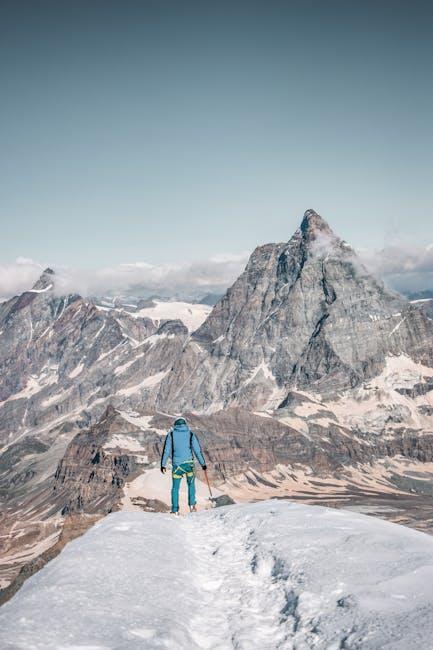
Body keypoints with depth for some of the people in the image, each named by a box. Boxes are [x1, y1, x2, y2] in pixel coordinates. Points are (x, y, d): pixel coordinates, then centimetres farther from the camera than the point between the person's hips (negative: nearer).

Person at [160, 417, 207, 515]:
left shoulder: (171, 434, 3)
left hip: (177, 464, 0)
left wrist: (163, 464, 3)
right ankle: (192, 505, 11)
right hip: (189, 463, 0)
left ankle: (175, 510, 8)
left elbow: (166, 450, -1)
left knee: (175, 487, 11)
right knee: (191, 484, 21)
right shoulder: (191, 434, 4)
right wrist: (203, 463, 10)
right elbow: (197, 450, 2)